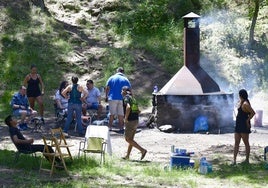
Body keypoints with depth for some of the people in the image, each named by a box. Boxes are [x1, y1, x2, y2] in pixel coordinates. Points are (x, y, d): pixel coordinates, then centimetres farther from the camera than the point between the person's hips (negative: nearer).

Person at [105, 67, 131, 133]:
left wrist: (106, 97, 13)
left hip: (112, 98, -1)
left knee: (112, 114, 7)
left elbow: (107, 88, 1)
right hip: (122, 99, 1)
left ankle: (109, 128, 6)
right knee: (121, 115, 4)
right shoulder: (126, 79, 6)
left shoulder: (111, 78, 3)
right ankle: (121, 128, 2)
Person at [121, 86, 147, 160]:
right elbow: (138, 111, 21)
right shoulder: (132, 98, 17)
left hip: (130, 121, -9)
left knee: (127, 139, -3)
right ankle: (127, 155, 19)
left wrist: (126, 118, -21)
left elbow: (128, 107, -30)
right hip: (136, 121, 9)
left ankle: (142, 150, -12)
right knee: (131, 139, 14)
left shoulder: (126, 98, -10)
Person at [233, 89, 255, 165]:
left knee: (246, 143, 1)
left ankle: (247, 160, 10)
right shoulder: (240, 102, 11)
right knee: (236, 143, 6)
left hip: (244, 126, -10)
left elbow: (253, 113, -22)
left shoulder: (245, 104, -17)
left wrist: (247, 120, -15)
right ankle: (234, 160, 6)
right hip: (238, 125, 10)